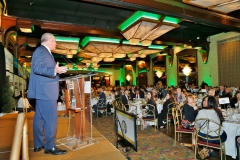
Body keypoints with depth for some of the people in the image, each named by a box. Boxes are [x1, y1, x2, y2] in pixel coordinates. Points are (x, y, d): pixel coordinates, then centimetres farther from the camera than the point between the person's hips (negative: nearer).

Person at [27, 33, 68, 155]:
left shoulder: (44, 52, 20)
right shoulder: (41, 51, -11)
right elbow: (37, 68, -24)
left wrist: (56, 71, 30)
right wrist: (55, 70, -34)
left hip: (43, 91, 11)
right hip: (45, 91, -11)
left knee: (40, 118, 13)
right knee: (51, 118, -7)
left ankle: (38, 144, 24)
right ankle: (50, 147, 3)